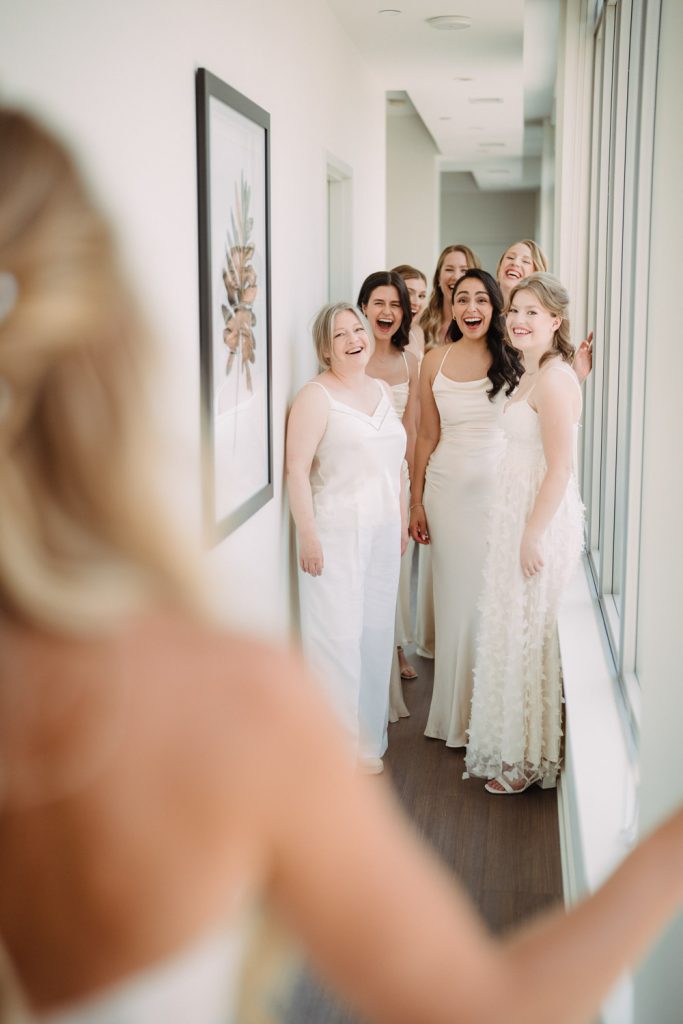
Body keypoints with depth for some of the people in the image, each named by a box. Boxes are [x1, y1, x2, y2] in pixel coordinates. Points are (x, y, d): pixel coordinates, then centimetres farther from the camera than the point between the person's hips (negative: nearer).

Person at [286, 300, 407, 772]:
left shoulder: (383, 391, 12)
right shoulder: (317, 396, -9)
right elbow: (297, 469, -14)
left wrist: (403, 519, 16)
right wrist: (308, 535, -18)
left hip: (383, 531, 7)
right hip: (337, 533, -7)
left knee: (376, 630, 12)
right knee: (337, 634, -4)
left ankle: (369, 735, 26)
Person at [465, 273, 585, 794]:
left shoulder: (553, 379, -18)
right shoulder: (535, 374, 12)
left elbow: (561, 467, -22)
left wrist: (533, 535, -21)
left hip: (541, 519, -10)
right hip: (521, 511, 10)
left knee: (529, 633, 1)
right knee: (517, 629, 16)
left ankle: (528, 758, 15)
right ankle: (516, 745, 30)